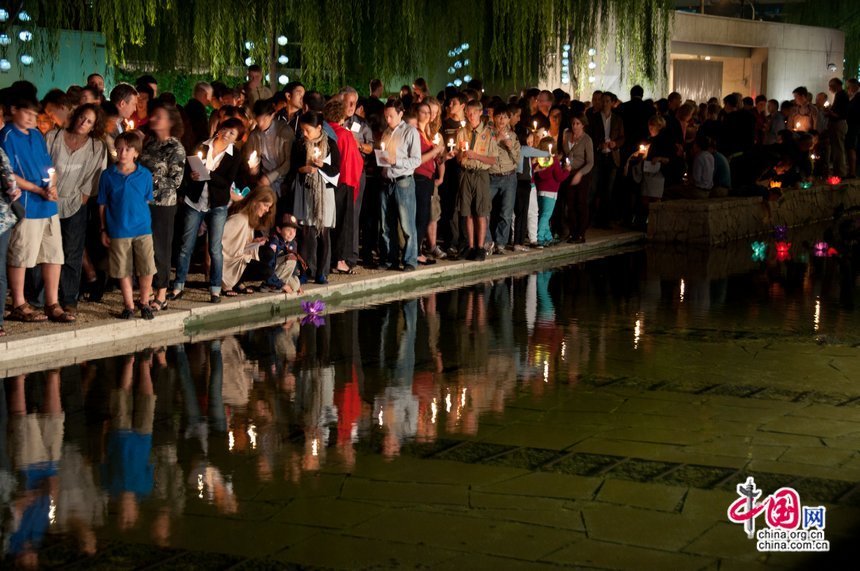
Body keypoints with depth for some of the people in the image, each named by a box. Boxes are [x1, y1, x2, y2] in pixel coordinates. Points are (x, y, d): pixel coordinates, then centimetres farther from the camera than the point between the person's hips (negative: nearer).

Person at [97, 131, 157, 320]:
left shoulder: (145, 175, 2)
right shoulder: (108, 175, 0)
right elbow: (102, 205, 4)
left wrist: (144, 221, 5)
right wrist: (104, 230, 3)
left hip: (142, 228, 0)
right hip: (118, 231, 0)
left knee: (147, 269, -1)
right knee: (124, 271, 6)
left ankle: (144, 302, 18)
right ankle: (129, 305, 19)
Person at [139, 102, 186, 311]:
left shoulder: (175, 148, -7)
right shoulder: (148, 142, 10)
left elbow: (175, 181, -11)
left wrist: (151, 179, -14)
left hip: (163, 204, -5)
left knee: (160, 249, 1)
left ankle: (161, 296, 10)